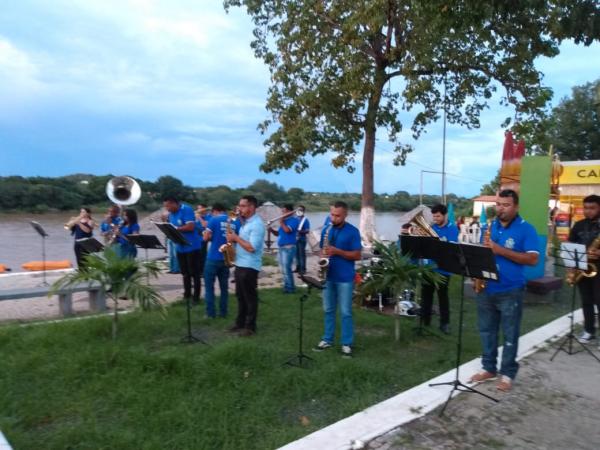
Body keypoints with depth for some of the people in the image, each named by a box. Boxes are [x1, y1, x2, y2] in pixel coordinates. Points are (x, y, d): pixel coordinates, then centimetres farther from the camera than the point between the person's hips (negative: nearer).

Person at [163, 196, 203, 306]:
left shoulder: (186, 210, -16)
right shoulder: (171, 214, 9)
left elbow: (191, 227, -25)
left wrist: (175, 228, -21)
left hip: (192, 246, -8)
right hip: (180, 247, 8)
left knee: (194, 273, 0)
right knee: (185, 272, 16)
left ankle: (196, 297, 6)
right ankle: (187, 294, 26)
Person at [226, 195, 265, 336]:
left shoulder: (257, 224, -18)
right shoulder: (245, 222, 13)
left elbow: (252, 247, -25)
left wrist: (236, 238, -16)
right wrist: (233, 239, 0)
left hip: (250, 266, -10)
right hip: (240, 264, 10)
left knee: (250, 297, 2)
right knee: (240, 296, 17)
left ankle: (250, 326, 13)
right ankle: (240, 323, 29)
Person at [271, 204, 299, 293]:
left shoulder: (294, 220, -8)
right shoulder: (284, 220, 16)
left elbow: (287, 230, -24)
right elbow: (278, 233, 20)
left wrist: (281, 222, -11)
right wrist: (272, 230, 2)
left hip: (289, 247, -9)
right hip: (280, 247, 9)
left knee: (286, 269, -9)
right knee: (283, 269, 14)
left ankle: (290, 287, 1)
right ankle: (287, 285, 25)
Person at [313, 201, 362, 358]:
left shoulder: (353, 231, -7)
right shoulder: (326, 230, 7)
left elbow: (357, 255, -9)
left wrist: (337, 251, -19)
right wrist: (322, 259, -7)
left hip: (345, 278, -4)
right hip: (328, 276, 4)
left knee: (345, 312, 1)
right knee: (328, 310, 13)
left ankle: (347, 344, 12)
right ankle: (327, 340, 24)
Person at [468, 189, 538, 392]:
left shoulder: (526, 229, -6)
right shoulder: (489, 226, 9)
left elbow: (533, 259, -15)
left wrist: (500, 250, -22)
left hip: (510, 291, -5)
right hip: (485, 288, 5)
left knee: (510, 335, 7)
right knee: (486, 330, 13)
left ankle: (507, 373, 21)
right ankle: (488, 368, 27)